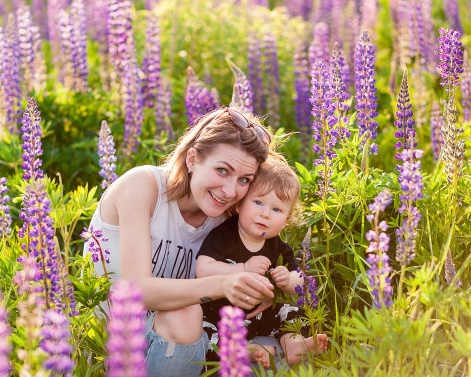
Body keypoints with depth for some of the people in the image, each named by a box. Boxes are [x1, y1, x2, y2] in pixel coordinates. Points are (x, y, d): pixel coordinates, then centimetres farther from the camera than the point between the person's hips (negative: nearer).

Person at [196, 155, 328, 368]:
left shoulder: (279, 248, -1)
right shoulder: (222, 235, -17)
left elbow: (298, 284, 5)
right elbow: (203, 271, -30)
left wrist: (288, 281, -20)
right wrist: (245, 269, -34)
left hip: (261, 317, 5)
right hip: (220, 315, -5)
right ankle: (245, 350, -31)